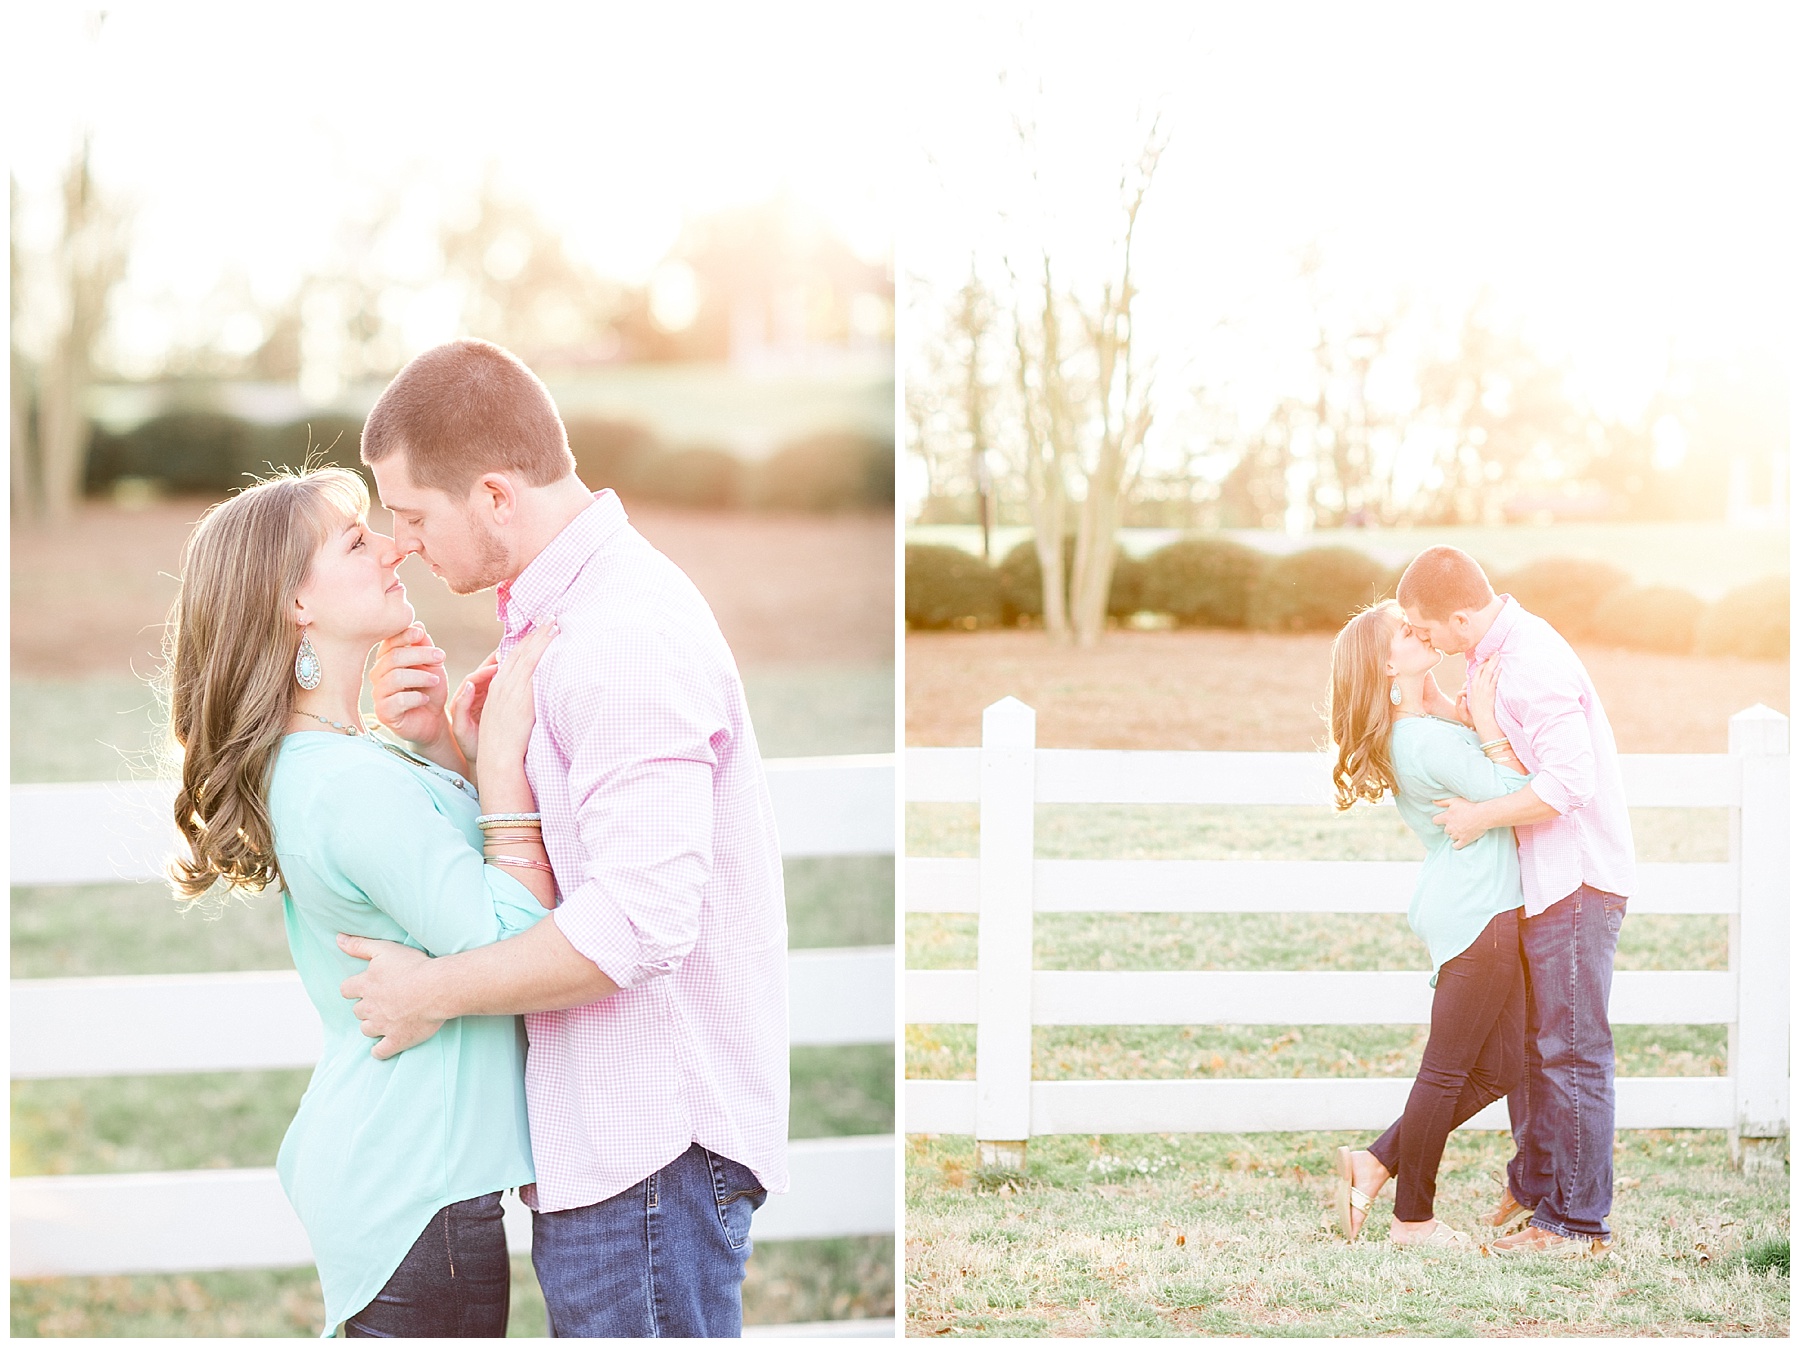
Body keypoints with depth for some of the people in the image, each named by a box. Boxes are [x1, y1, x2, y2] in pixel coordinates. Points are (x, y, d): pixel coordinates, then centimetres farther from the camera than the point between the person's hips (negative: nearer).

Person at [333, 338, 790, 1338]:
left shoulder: (629, 635, -20)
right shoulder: (564, 609, 15)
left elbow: (641, 917, -27)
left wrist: (435, 991, -15)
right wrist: (441, 740, 2)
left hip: (652, 1137, -10)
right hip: (606, 1132, 10)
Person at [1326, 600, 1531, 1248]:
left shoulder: (1414, 730, 13)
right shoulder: (1426, 740, -18)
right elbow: (1515, 793, -19)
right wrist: (1487, 721, -14)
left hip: (1480, 914, 10)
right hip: (1477, 917, -10)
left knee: (1498, 1067, 12)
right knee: (1448, 1071, 0)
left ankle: (1376, 1163, 17)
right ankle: (1413, 1218, 10)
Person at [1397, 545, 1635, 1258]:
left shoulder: (1534, 664, -22)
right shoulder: (1502, 650, 9)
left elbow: (1566, 784, -27)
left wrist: (1480, 816, -17)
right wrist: (1435, 704, 5)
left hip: (1575, 881, -10)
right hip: (1540, 880, 10)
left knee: (1570, 1050, -5)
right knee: (1524, 1039, 19)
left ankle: (1578, 1222, 0)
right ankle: (1535, 1183, 33)